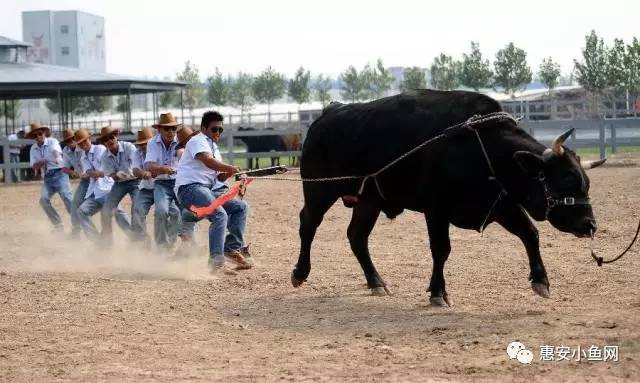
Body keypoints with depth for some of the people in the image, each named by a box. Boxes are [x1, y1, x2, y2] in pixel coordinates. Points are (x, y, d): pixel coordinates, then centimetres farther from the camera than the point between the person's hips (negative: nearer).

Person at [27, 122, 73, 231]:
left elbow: (56, 151, -31)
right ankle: (58, 224, 0)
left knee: (66, 197, -20)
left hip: (59, 173, -5)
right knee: (43, 199, -11)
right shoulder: (33, 148, 8)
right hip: (48, 177, 5)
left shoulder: (52, 142, -8)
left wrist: (57, 158, -55)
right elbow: (34, 166, 3)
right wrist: (40, 163, -21)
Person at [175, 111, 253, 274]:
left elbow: (219, 177, 19)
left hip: (209, 189, 10)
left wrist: (229, 173, -2)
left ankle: (232, 248, 7)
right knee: (220, 215, -28)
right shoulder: (198, 141, -6)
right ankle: (216, 263, -34)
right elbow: (208, 162, -26)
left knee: (241, 207, 7)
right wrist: (232, 168, -31)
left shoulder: (213, 148, 23)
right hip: (190, 188, -10)